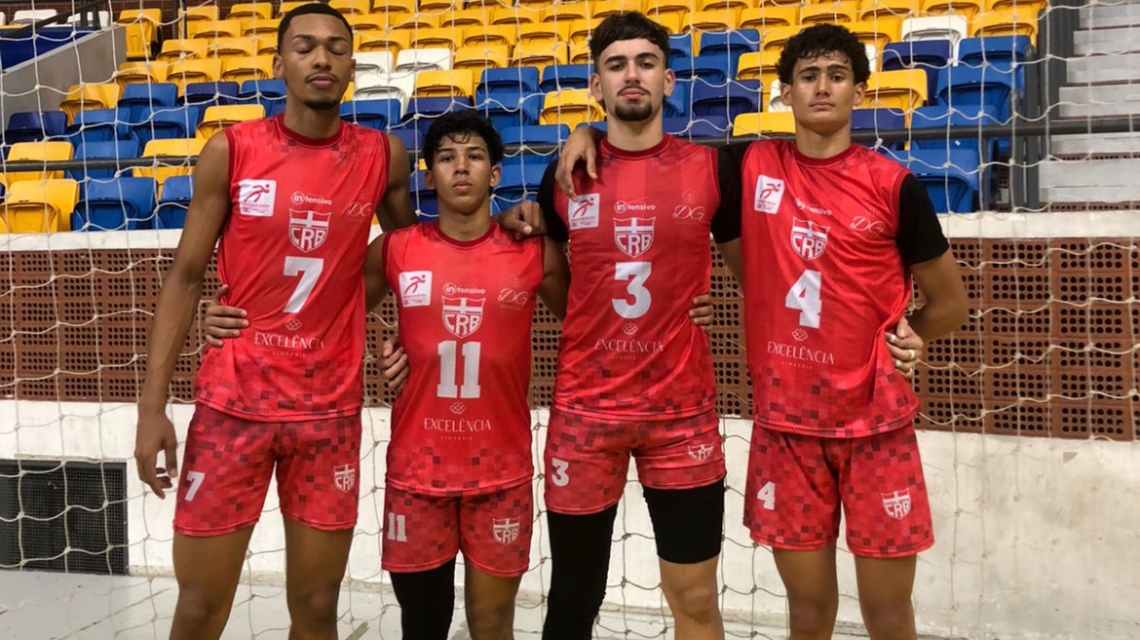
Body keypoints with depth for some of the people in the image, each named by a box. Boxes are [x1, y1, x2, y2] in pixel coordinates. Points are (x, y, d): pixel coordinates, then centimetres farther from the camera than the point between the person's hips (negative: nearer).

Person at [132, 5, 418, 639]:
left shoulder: (384, 156, 2)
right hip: (232, 402, -1)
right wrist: (153, 405, -6)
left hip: (330, 410, 1)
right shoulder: (231, 150, -3)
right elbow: (186, 277, 0)